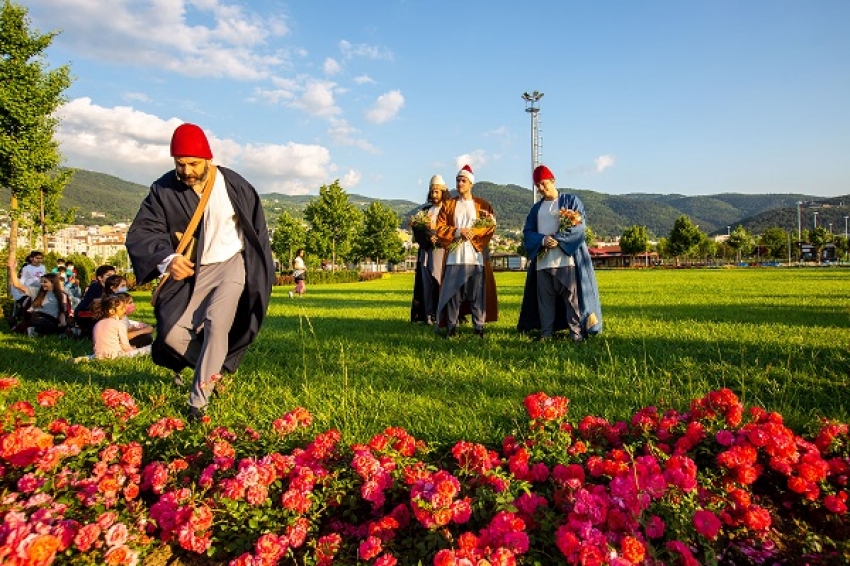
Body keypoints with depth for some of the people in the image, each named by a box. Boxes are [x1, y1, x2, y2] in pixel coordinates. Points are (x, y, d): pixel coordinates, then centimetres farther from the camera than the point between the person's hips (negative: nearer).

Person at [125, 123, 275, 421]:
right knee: (172, 334, -5)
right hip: (190, 271, 3)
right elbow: (140, 232, -14)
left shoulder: (233, 185, -10)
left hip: (231, 265, -2)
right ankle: (213, 368, 24)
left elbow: (257, 227, 3)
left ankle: (199, 401, -7)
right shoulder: (163, 190, -8)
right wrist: (167, 259, -34)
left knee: (216, 323, -19)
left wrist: (259, 271, 7)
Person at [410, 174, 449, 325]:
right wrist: (428, 237, -12)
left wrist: (435, 228, -17)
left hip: (442, 251, -4)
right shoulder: (425, 210, 18)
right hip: (426, 251, 4)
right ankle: (429, 315, 1)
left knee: (441, 282, -9)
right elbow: (417, 229, 6)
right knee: (427, 283, 0)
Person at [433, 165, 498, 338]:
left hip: (476, 255, -1)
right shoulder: (448, 205, 13)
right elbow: (440, 228, 4)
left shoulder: (483, 205, 10)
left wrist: (471, 233, -12)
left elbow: (490, 226, 1)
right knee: (452, 291, -1)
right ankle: (451, 327, 6)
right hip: (454, 256, 1)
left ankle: (479, 327, 5)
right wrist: (458, 231, -10)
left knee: (477, 293, -2)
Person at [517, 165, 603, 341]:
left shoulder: (571, 201, 7)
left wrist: (557, 239, -14)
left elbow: (580, 226, -4)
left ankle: (576, 332, -2)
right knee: (545, 298, 2)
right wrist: (542, 240, -11)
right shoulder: (536, 208, 19)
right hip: (542, 261, 4)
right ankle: (546, 333, 7)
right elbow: (527, 232, 10)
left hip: (567, 258, -4)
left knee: (572, 296, -6)